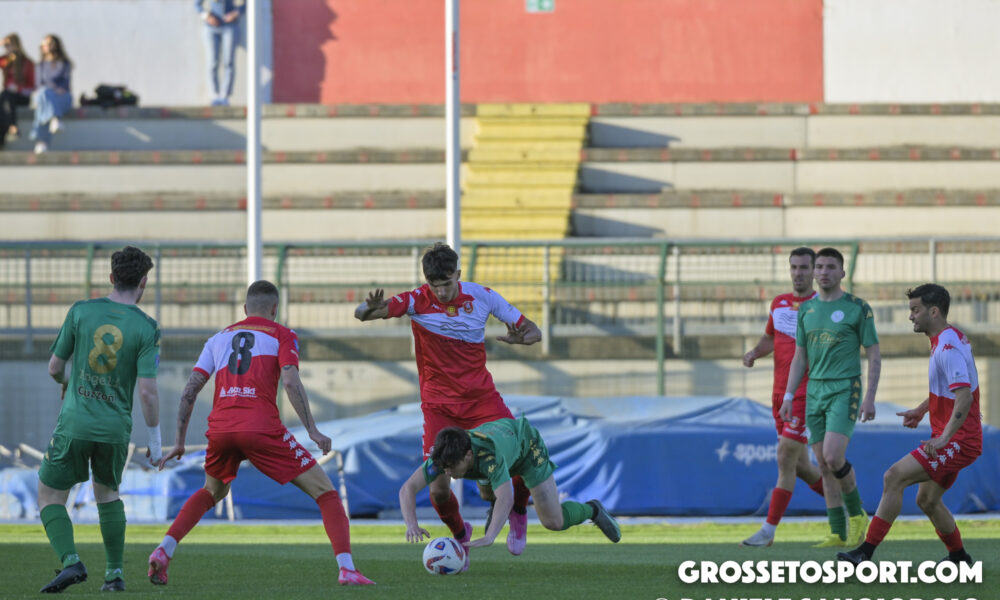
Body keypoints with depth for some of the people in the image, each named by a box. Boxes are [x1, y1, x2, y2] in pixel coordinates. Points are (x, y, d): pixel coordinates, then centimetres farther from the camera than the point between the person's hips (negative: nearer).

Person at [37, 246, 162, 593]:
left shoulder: (81, 312, -3)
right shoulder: (146, 329, -7)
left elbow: (55, 366, 3)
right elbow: (147, 390, -12)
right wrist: (155, 441, -2)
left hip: (75, 424, -2)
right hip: (115, 429, 2)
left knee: (49, 498, 9)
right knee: (107, 493, 26)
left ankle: (71, 562, -14)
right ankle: (115, 573, 19)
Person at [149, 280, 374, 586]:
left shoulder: (219, 338, 23)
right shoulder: (282, 335, 11)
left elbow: (190, 390, 17)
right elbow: (290, 381, -6)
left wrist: (179, 442, 21)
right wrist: (312, 431, -6)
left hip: (220, 429, 4)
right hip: (262, 428, -4)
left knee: (212, 492, 33)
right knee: (325, 492, 4)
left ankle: (163, 551, 16)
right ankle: (347, 569, -12)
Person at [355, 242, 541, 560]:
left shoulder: (481, 296, -6)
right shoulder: (417, 301, -12)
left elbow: (533, 331, 2)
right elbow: (361, 313, -23)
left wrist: (520, 337, -22)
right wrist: (370, 309, -48)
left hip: (482, 398, 1)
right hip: (439, 406, -1)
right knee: (438, 489, -14)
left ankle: (518, 513, 19)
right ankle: (460, 534, 20)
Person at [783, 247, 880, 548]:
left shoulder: (858, 308, -4)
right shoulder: (806, 310, 11)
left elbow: (874, 356, -3)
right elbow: (800, 358, 18)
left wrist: (870, 398, -11)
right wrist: (788, 396, 9)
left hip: (845, 390, -6)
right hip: (815, 391, 6)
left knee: (833, 457, -20)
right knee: (824, 465, 3)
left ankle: (857, 514, 2)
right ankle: (838, 533, 8)